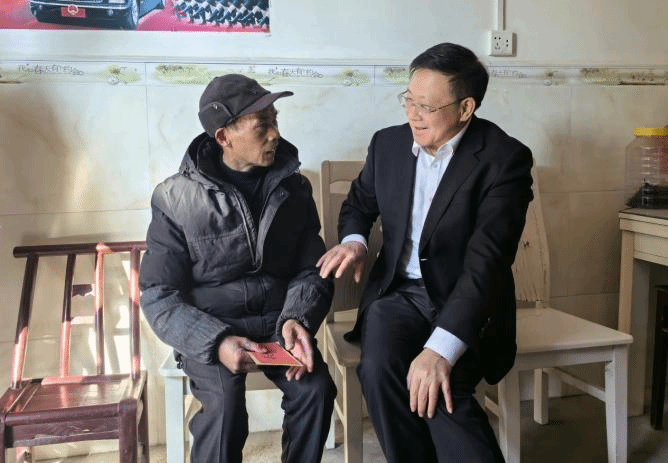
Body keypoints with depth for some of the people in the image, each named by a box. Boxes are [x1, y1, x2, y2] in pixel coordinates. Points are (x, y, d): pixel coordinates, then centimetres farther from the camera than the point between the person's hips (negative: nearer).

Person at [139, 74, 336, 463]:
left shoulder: (294, 188, 0)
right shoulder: (177, 199, -10)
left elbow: (312, 271, 2)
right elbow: (159, 298, -10)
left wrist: (296, 319, -20)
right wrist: (216, 342, -27)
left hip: (276, 318, 3)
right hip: (209, 327, -2)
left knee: (317, 388, -22)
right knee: (225, 407, -29)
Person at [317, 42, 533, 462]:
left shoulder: (504, 158, -15)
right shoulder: (388, 143, 2)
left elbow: (487, 258, -25)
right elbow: (359, 203, 20)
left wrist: (441, 348, -37)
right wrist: (353, 240, -6)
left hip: (465, 302, -3)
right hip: (398, 291, 4)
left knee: (438, 389, -32)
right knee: (378, 369, -27)